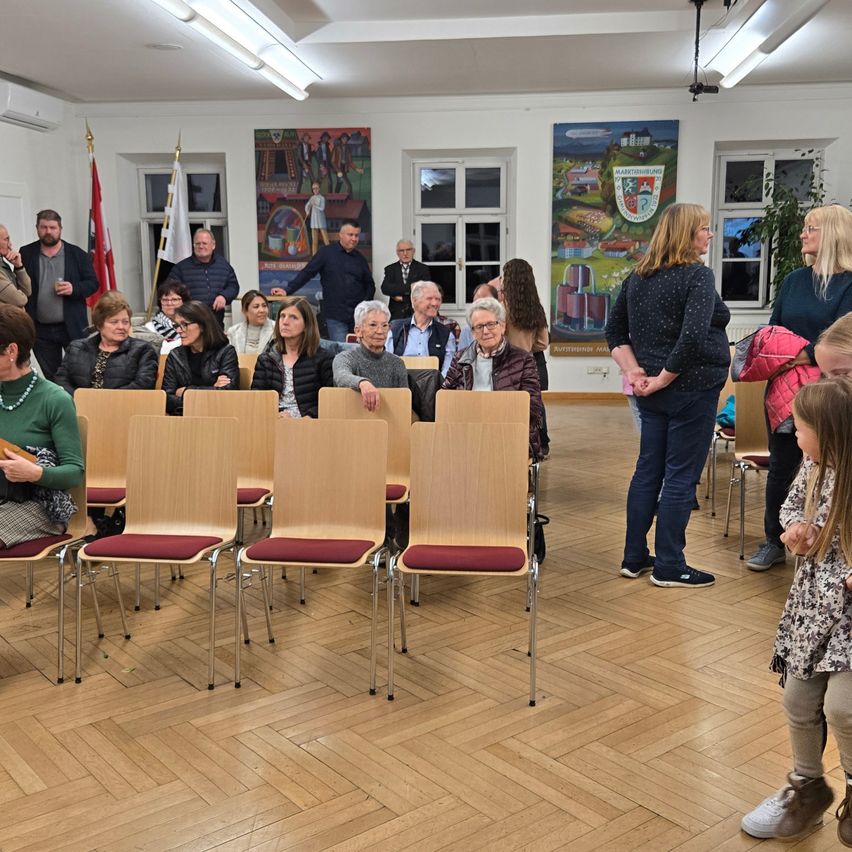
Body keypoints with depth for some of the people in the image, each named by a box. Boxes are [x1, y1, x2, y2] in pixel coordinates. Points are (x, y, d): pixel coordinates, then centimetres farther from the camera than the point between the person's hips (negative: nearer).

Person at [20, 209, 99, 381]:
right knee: (51, 376, 10)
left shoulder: (77, 254, 3)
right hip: (41, 330, 1)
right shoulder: (26, 254, 5)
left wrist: (74, 289, -17)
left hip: (73, 327, -1)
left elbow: (93, 283, 4)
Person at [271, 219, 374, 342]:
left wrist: (365, 304, 2)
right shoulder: (326, 253, 1)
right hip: (335, 317, -3)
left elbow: (369, 284, 18)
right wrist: (287, 290, -11)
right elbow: (306, 273, -2)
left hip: (358, 315, 3)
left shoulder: (359, 258, 12)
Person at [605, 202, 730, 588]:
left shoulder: (637, 276, 9)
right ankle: (669, 567, 10)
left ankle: (634, 558, 22)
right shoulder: (698, 275, -14)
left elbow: (615, 331, 11)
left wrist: (633, 372, 3)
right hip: (691, 390, -7)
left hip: (652, 393, 8)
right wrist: (664, 378, -16)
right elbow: (693, 337, -26)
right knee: (681, 477, 1)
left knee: (648, 470, 14)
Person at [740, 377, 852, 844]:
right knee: (798, 701, 12)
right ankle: (806, 787, 37)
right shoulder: (812, 467, -6)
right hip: (813, 601, 6)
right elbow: (791, 505, 13)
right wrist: (797, 529, -8)